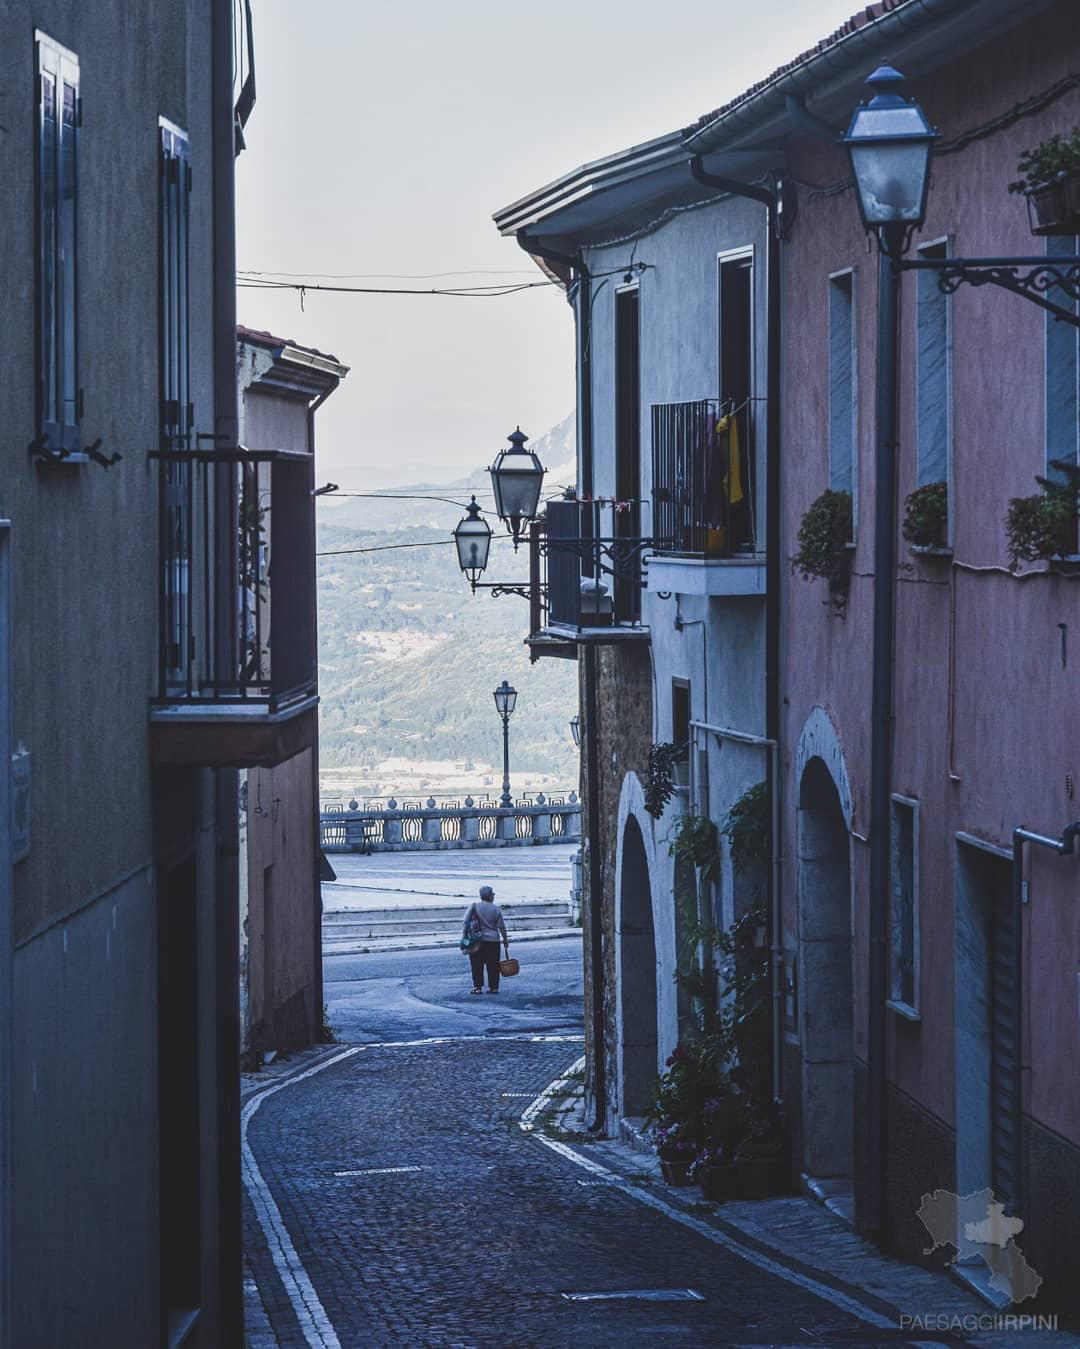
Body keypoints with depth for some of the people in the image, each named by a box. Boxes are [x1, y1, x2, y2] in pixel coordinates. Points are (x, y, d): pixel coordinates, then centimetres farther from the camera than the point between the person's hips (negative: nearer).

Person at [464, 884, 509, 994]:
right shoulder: (496, 908, -3)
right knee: (493, 965, 8)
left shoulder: (474, 905, -4)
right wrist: (505, 940, 10)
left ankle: (477, 987, 2)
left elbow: (466, 922, -6)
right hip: (493, 940, 1)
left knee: (477, 965, 5)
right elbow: (501, 927, -1)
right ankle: (494, 987, 9)